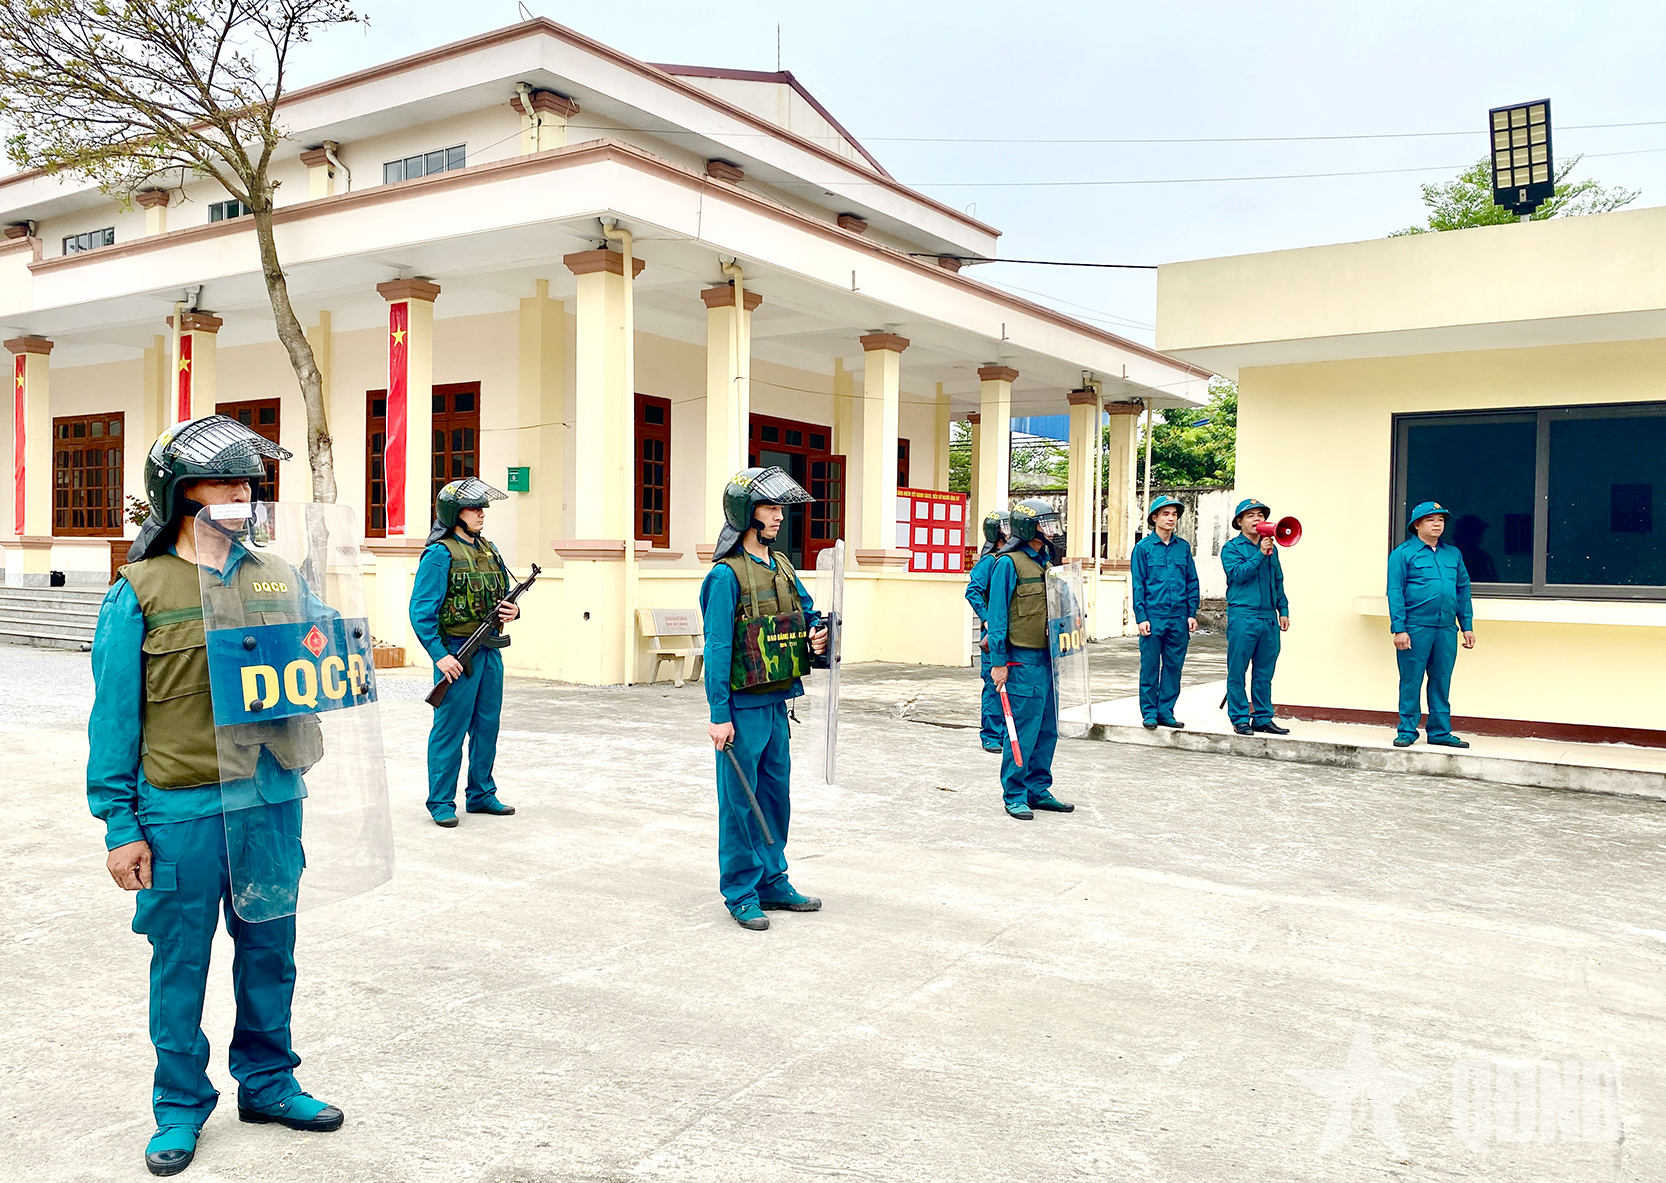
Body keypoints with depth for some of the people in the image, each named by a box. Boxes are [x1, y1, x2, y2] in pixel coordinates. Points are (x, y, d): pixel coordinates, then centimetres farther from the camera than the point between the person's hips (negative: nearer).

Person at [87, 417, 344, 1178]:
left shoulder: (278, 579, 5)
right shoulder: (139, 593, -5)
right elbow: (115, 716, -4)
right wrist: (120, 824, -6)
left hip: (271, 800, 4)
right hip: (182, 809, -3)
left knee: (270, 950, 15)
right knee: (181, 960, 10)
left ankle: (267, 1081, 33)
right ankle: (181, 1105, 28)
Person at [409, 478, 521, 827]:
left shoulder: (489, 550, 13)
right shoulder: (440, 554, -10)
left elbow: (502, 598, 22)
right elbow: (421, 610, -14)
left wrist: (513, 610, -1)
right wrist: (439, 654, -20)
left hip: (490, 651, 7)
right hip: (457, 652, -7)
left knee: (487, 726, 13)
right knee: (450, 729, 0)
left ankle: (481, 794, 25)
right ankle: (441, 802, 10)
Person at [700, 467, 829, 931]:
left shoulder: (782, 567, 10)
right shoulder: (727, 575, -13)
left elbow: (807, 612, 18)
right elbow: (717, 648, -16)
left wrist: (816, 634, -6)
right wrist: (719, 714, -18)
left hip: (776, 703, 8)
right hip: (743, 706, -8)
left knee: (775, 796, 15)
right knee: (740, 802, 2)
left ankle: (773, 883, 28)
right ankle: (741, 893, 14)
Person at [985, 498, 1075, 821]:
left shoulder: (1047, 561, 15)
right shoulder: (1009, 563, -9)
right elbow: (998, 615, -11)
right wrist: (998, 662, -14)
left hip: (1047, 657, 8)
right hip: (1022, 659, -8)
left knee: (1048, 729, 11)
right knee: (1023, 730, -5)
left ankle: (1038, 790, 21)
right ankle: (1014, 796, 5)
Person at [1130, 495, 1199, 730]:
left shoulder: (1183, 546, 9)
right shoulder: (1143, 547, 0)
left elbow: (1192, 582, 12)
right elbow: (1137, 584, -2)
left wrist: (1192, 613, 4)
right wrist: (1141, 617, -8)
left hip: (1179, 618, 3)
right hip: (1153, 616, -3)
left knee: (1174, 666, 7)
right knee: (1150, 666, 2)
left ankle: (1166, 712, 16)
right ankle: (1149, 713, 11)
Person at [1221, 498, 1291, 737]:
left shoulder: (1271, 548, 17)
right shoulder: (1231, 547, 1)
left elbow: (1278, 582, 21)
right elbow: (1238, 574, -14)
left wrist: (1283, 610, 15)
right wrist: (1260, 554, -16)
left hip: (1269, 618, 5)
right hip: (1242, 617, -5)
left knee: (1264, 672, 8)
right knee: (1237, 671, -2)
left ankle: (1263, 718, 16)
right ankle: (1240, 718, 5)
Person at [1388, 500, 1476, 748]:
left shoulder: (1453, 554, 15)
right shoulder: (1403, 553, -1)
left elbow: (1463, 590, 17)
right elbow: (1395, 592, -6)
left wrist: (1467, 626, 11)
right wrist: (1399, 628, -13)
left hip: (1447, 629, 5)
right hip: (1415, 628, -4)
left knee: (1442, 681, 9)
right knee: (1411, 681, 1)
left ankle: (1440, 731, 18)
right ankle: (1407, 730, 10)